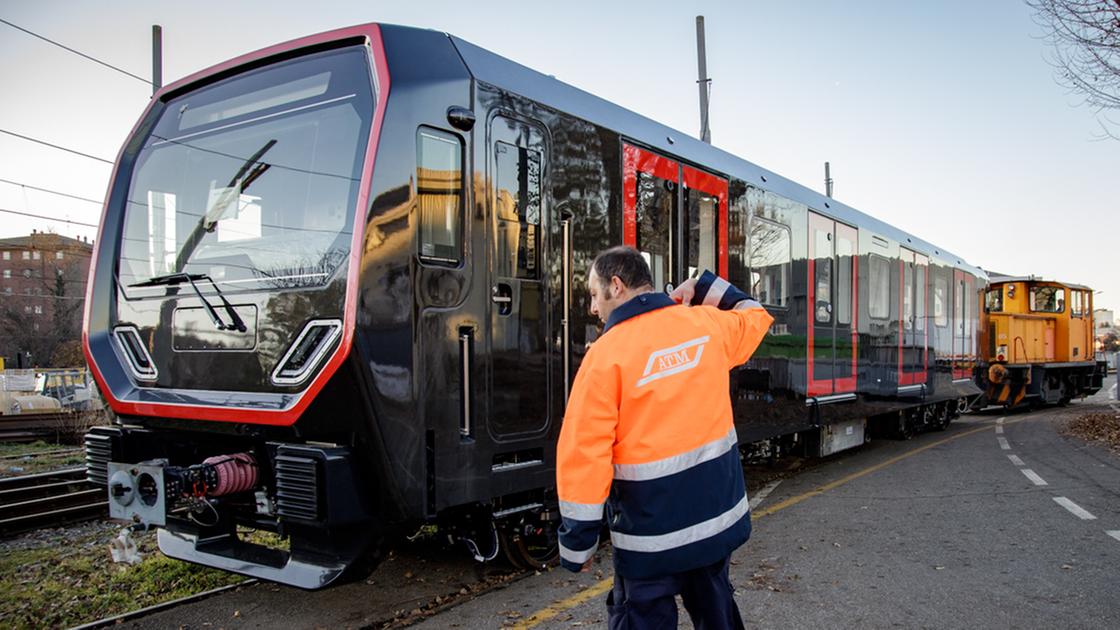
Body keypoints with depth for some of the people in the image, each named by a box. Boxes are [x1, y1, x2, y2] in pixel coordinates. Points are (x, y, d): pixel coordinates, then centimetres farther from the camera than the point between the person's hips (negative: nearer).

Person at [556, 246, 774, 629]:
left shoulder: (605, 355, -15)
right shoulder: (706, 324, -1)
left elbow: (583, 455, -16)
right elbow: (755, 318, 23)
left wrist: (577, 545, -8)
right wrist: (704, 289, 20)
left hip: (652, 532, -5)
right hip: (720, 511, 6)